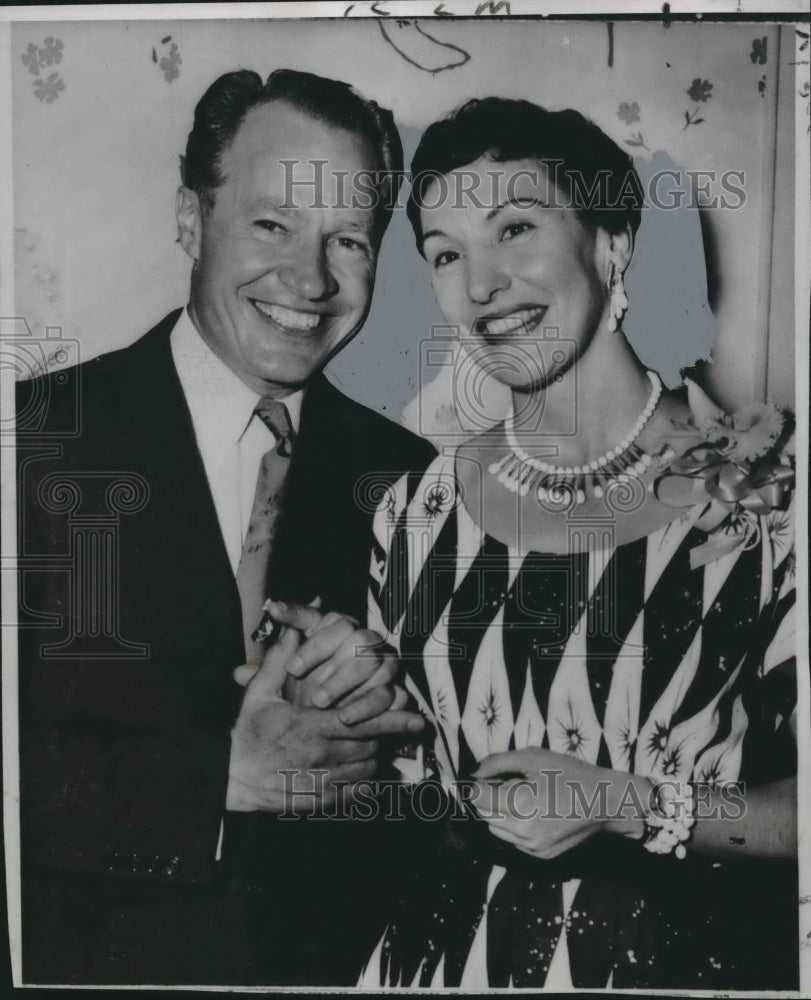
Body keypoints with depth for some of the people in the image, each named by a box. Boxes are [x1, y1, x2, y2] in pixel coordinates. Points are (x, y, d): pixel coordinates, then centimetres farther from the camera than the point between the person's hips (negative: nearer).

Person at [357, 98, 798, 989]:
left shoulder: (771, 484, -15)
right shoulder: (414, 513, -5)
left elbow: (790, 801, -10)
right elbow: (413, 766, 8)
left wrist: (627, 804, -21)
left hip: (686, 957, -3)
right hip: (448, 952, 4)